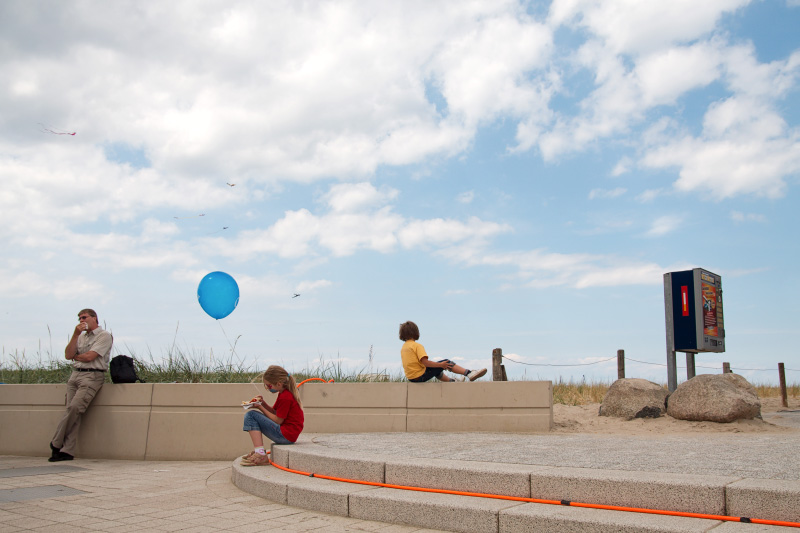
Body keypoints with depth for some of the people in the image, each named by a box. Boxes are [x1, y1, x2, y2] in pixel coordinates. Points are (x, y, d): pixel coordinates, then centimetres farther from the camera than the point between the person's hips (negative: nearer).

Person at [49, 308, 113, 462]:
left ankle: (56, 443, -9)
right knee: (73, 412, -4)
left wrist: (74, 356, 9)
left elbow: (89, 357, -9)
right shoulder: (81, 337, 23)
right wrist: (75, 334, 2)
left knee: (75, 407, -21)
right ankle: (67, 451, -6)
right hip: (75, 374, 6)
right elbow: (68, 355, 8)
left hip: (92, 376, -6)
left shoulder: (104, 336, 0)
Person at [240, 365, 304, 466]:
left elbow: (278, 421, -16)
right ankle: (257, 451, 11)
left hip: (286, 435, -11)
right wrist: (263, 403, 2)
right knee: (251, 413, 18)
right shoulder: (284, 393, 14)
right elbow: (275, 413, 17)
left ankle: (260, 454, -21)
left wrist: (261, 407, -11)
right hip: (284, 434, 11)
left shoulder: (285, 397, -17)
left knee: (250, 415, -14)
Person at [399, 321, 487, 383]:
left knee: (436, 370, 32)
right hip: (421, 376, -8)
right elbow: (425, 362, -24)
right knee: (446, 362, -1)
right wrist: (440, 365, -15)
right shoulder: (417, 346, -16)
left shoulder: (403, 347, 9)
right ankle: (469, 373, -3)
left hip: (411, 378, 8)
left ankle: (452, 381, 44)